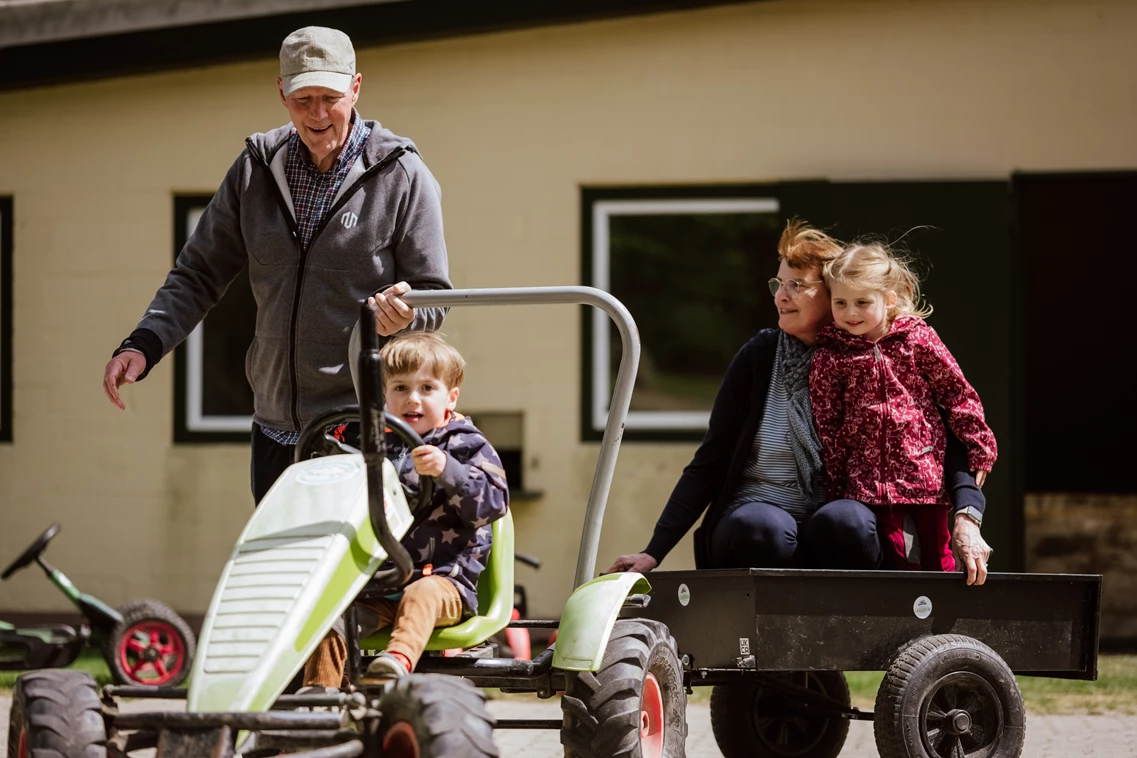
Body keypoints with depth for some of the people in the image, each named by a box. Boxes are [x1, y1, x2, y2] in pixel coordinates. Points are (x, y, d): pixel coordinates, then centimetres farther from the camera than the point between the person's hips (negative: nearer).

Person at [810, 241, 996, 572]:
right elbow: (826, 427, 5)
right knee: (893, 562, -2)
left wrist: (979, 449, 3)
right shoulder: (829, 357, 1)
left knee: (937, 559, 7)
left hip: (926, 471, 0)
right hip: (868, 479, 0)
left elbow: (958, 394, 5)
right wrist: (834, 487, 4)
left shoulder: (918, 339, 0)